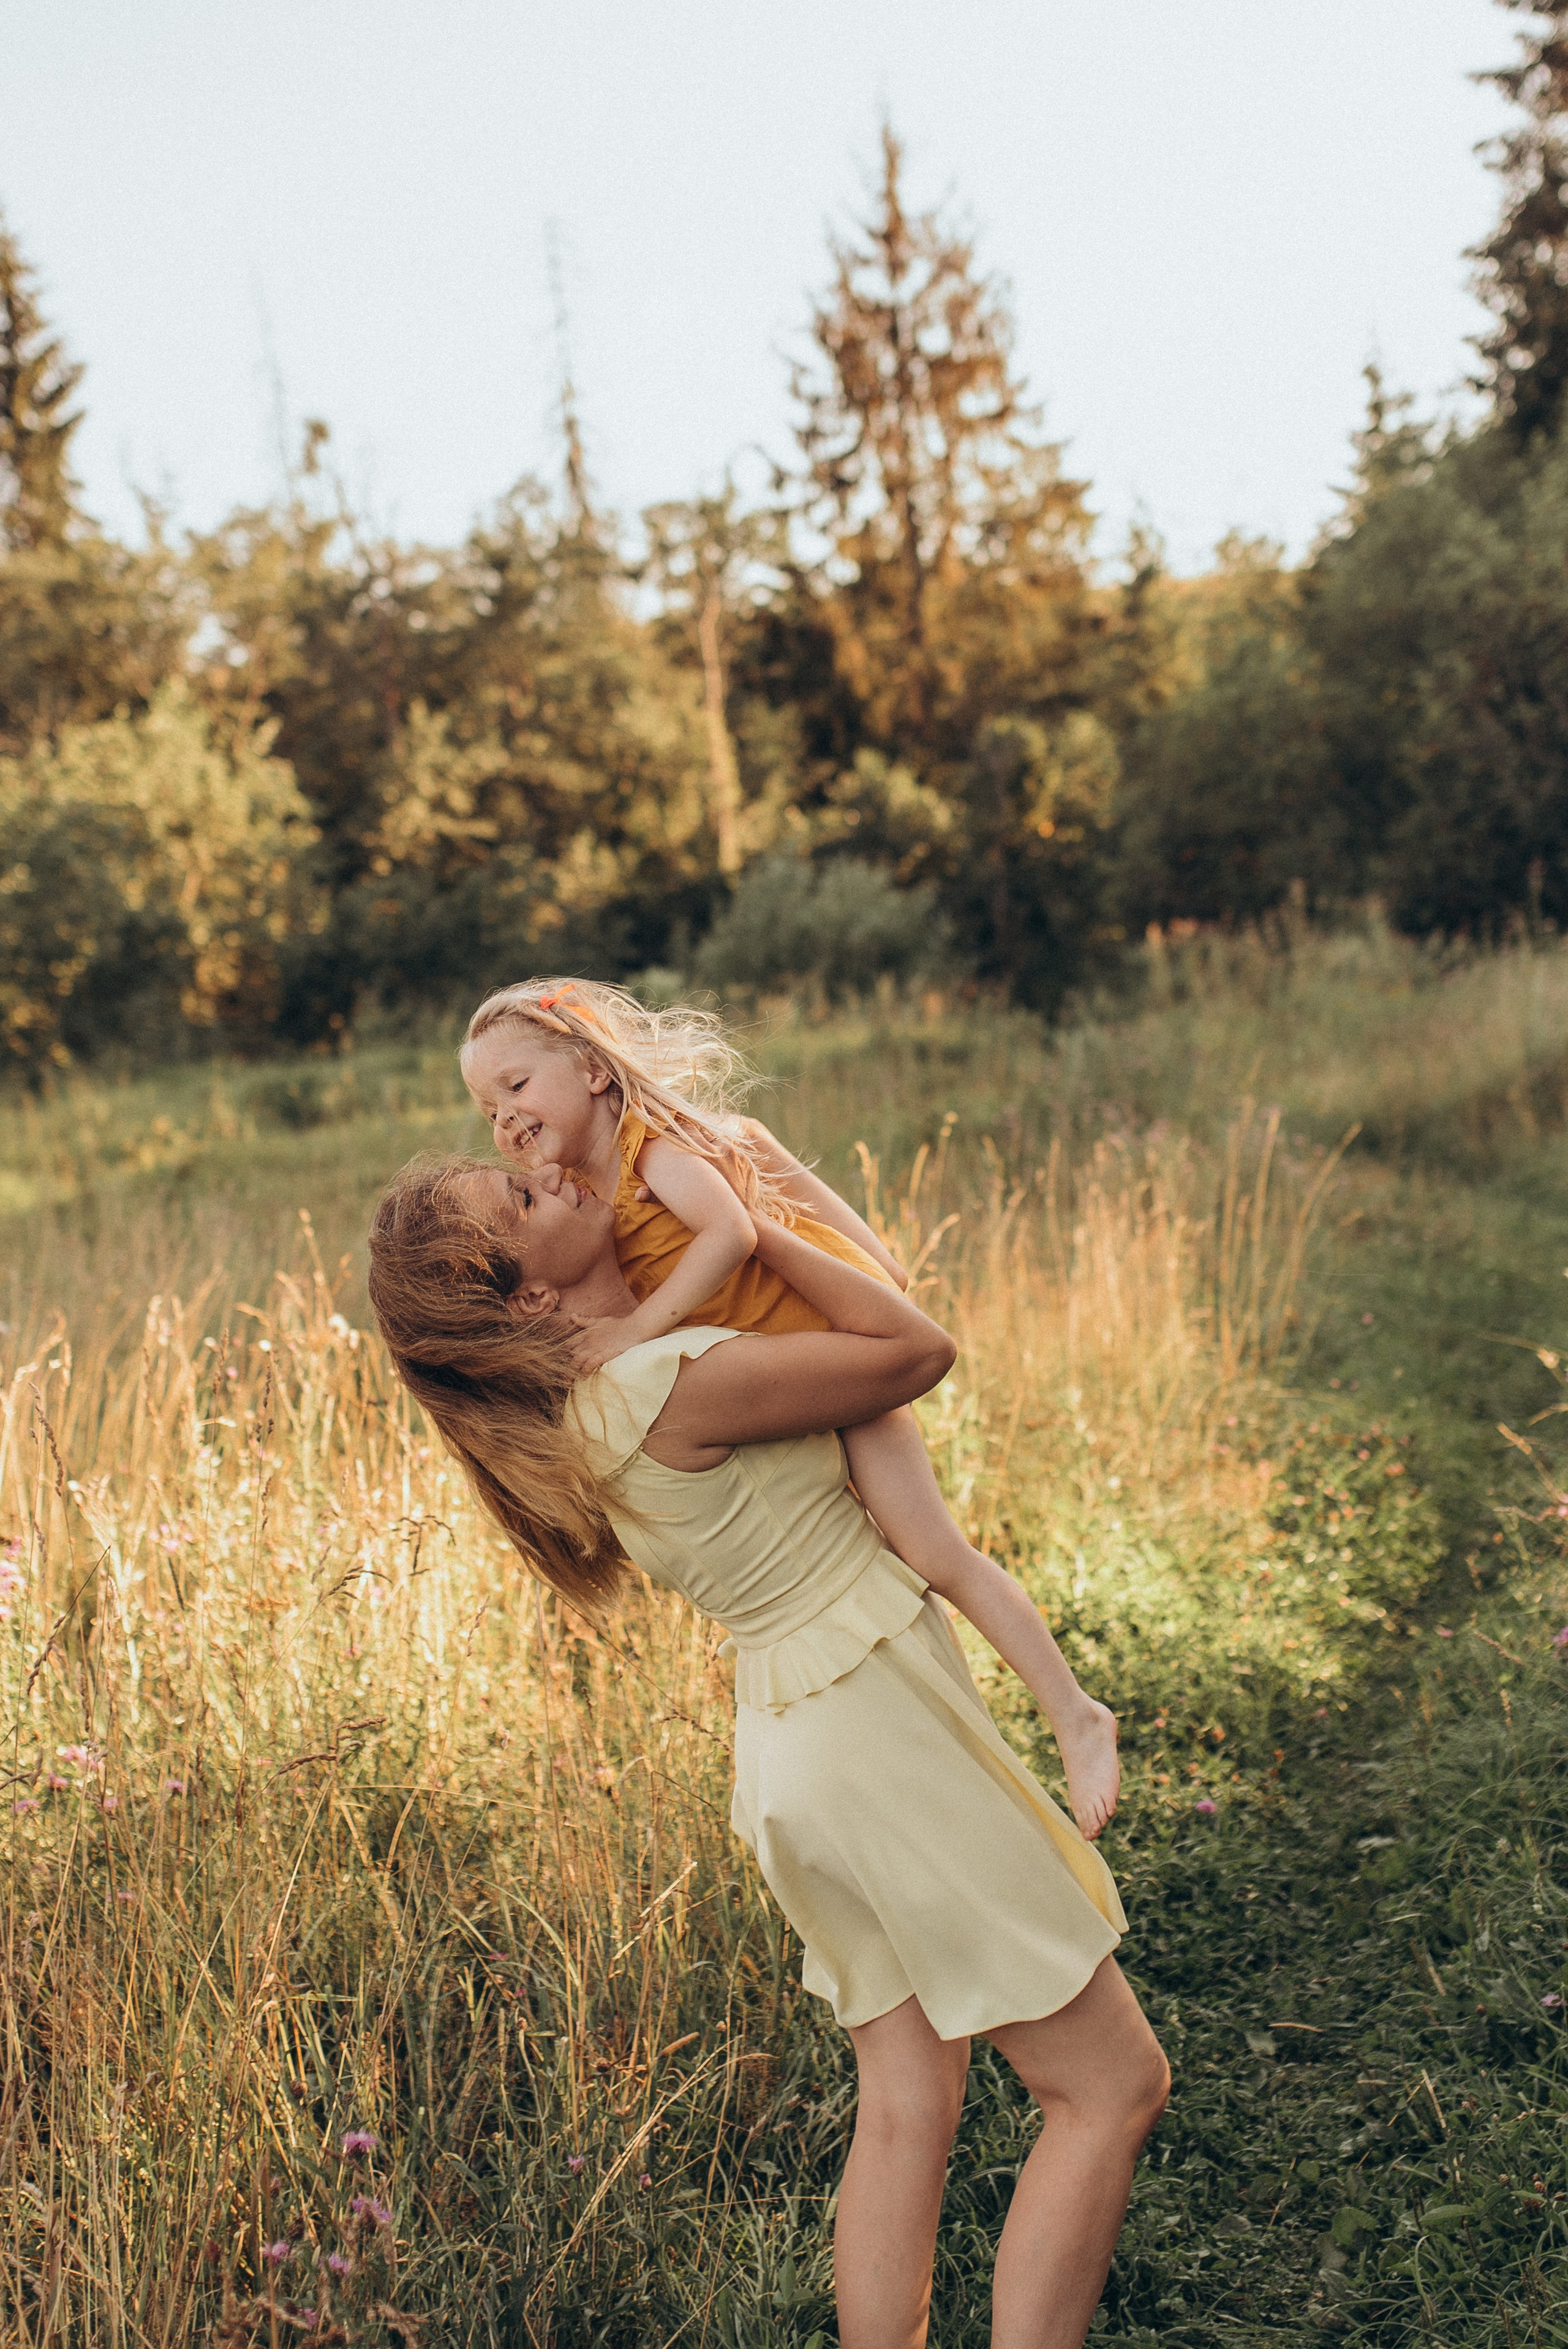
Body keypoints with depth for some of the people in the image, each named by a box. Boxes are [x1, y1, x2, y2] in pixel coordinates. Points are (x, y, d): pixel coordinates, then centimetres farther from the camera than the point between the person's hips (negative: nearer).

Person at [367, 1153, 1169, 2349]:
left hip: (796, 1743, 9)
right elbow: (919, 1350, -15)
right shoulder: (678, 1385, -25)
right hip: (883, 1731, -9)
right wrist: (739, 1219, -12)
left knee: (905, 2109, 16)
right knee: (1113, 2084, 2)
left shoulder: (568, 1408, 3)